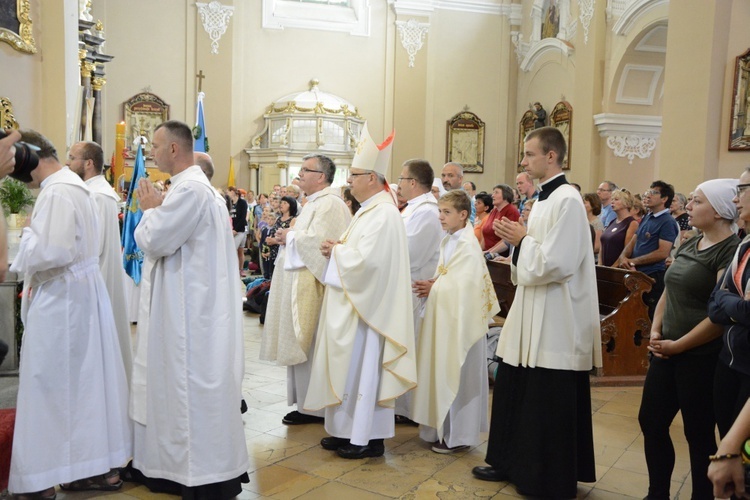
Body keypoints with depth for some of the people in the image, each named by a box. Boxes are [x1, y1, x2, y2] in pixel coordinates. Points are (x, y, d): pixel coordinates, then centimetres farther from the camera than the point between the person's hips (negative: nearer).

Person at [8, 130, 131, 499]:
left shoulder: (57, 193, -17)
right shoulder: (72, 184, 15)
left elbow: (51, 252, -24)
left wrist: (26, 234, -8)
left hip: (60, 301, -10)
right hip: (78, 293, 10)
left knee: (52, 384, -1)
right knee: (83, 380, 13)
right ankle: (97, 464, 21)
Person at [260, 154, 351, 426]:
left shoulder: (329, 204, -15)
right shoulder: (316, 203, 18)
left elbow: (317, 241, -25)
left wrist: (290, 236, -10)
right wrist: (289, 237, 8)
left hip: (313, 285, -11)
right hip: (301, 283, 11)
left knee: (309, 345, -3)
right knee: (301, 344, 13)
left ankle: (313, 408, 8)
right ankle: (305, 402, 23)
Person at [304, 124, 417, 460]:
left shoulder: (383, 214, -18)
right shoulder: (369, 210, 15)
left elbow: (367, 259, -26)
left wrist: (337, 249, -10)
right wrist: (337, 249, 2)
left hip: (367, 306, -10)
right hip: (352, 304, 10)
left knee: (362, 366, -2)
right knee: (350, 365, 14)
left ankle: (368, 438, 11)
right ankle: (349, 429, 25)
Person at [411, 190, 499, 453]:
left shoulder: (467, 245, -15)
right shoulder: (447, 242, 11)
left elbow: (464, 285, -21)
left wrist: (433, 288, -14)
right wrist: (430, 285, -4)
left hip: (460, 320, -8)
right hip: (444, 316, 8)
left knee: (457, 374, 0)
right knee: (442, 371, 13)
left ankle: (458, 436, 12)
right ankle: (444, 428, 25)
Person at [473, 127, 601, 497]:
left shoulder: (567, 200, -17)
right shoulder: (544, 198, 13)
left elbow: (557, 263, -24)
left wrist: (522, 240, -12)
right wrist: (516, 239, 2)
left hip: (554, 321, -10)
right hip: (531, 314, 10)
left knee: (548, 405, 3)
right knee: (513, 392, 17)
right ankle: (512, 462, 32)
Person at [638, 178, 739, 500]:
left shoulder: (732, 250, -15)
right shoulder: (688, 245, 10)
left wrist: (678, 346, -15)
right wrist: (655, 332, 0)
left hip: (701, 358, -8)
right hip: (666, 352, 8)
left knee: (699, 434, 7)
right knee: (651, 422, 14)